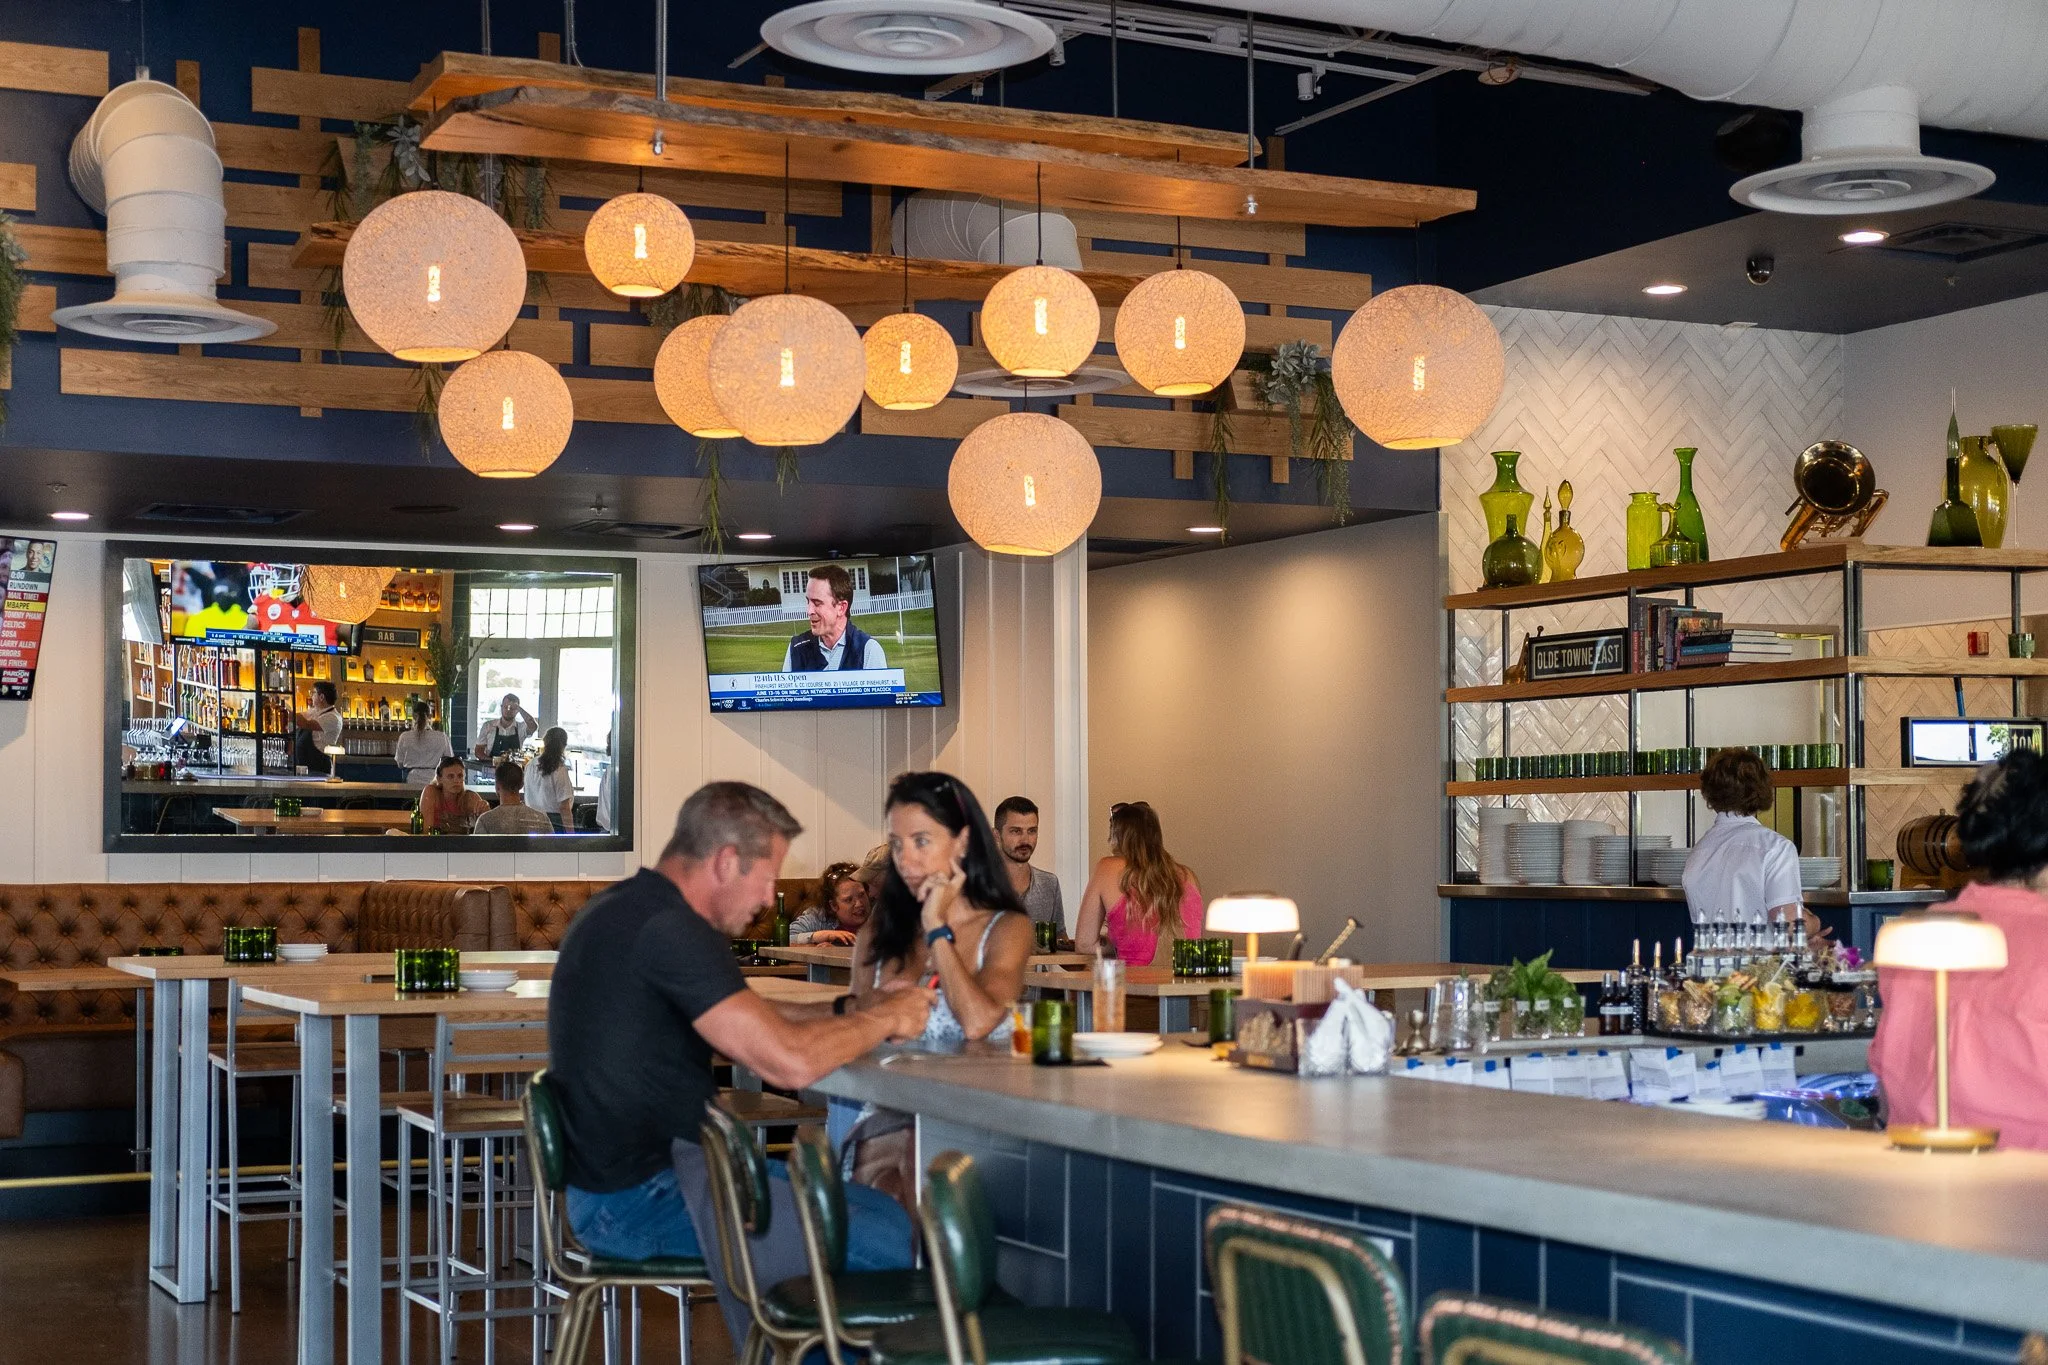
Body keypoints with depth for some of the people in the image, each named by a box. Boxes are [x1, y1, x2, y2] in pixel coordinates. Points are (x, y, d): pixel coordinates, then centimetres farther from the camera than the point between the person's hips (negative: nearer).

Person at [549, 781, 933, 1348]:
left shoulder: (632, 912, 12)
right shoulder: (667, 929, -22)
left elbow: (751, 1024, 23)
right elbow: (789, 1062, -27)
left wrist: (846, 1010, 11)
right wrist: (885, 1018, -10)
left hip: (633, 1169, 11)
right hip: (641, 1196, -11)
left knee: (882, 1213, 12)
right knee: (886, 1243, -12)